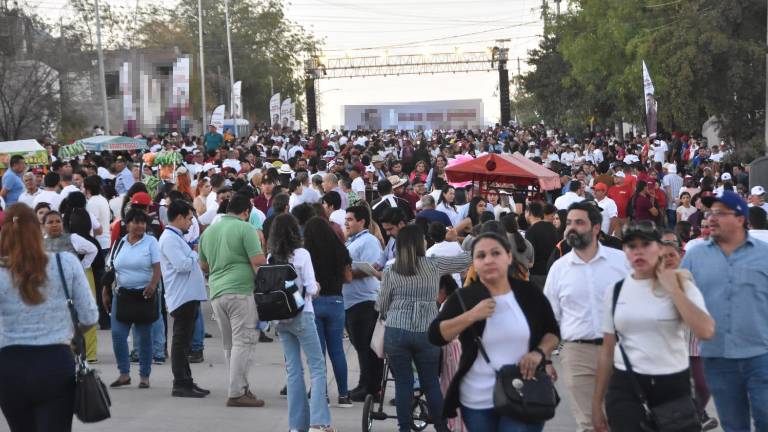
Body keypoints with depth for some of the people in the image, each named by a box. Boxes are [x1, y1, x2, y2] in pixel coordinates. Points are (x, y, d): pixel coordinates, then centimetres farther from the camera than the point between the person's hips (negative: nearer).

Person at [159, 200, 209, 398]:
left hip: (190, 296, 10)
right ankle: (181, 384, -4)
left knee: (185, 341, 14)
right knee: (181, 341, -6)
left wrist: (194, 256, 8)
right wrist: (196, 254, -7)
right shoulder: (169, 239, -14)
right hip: (181, 297, -10)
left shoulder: (177, 237, 19)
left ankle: (186, 381, 20)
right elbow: (182, 264, -23)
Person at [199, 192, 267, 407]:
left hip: (216, 292, 7)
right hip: (241, 291, -7)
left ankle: (242, 387, 17)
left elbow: (204, 266, 23)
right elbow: (258, 262, -12)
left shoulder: (208, 231, 15)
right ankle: (236, 393, -8)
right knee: (244, 341, -5)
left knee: (230, 344, 13)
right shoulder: (245, 229, -5)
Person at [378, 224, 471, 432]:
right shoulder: (434, 265, 2)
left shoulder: (390, 272, 3)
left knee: (403, 383, 6)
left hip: (395, 331, 0)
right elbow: (466, 259, 11)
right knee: (431, 383, 10)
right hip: (427, 332, 0)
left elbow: (381, 306, 9)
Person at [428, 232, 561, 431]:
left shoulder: (529, 293, 1)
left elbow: (553, 332, 11)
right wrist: (471, 316, -20)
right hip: (478, 401, 1)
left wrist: (539, 353, -9)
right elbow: (435, 336, -10)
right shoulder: (463, 298, -2)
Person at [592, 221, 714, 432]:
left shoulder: (682, 286, -2)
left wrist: (673, 289, -13)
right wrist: (597, 403, 10)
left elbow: (706, 331, -18)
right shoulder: (615, 291, 6)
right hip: (625, 388, 2)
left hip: (674, 386, -1)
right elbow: (607, 350, 11)